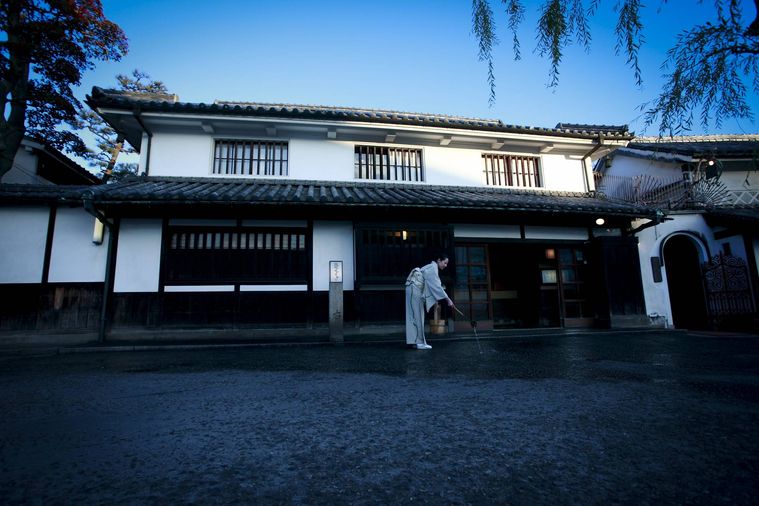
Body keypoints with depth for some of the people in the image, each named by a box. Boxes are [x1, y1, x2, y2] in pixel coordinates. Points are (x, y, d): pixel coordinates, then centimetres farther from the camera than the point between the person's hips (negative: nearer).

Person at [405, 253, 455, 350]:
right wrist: (448, 299, -16)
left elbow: (435, 286, 18)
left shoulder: (432, 268, 16)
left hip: (416, 291, 10)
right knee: (417, 316, -6)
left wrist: (446, 299, 15)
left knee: (416, 316, 10)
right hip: (415, 290, -10)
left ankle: (415, 341, 14)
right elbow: (437, 287, -18)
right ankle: (419, 342, -2)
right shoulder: (432, 268, -14)